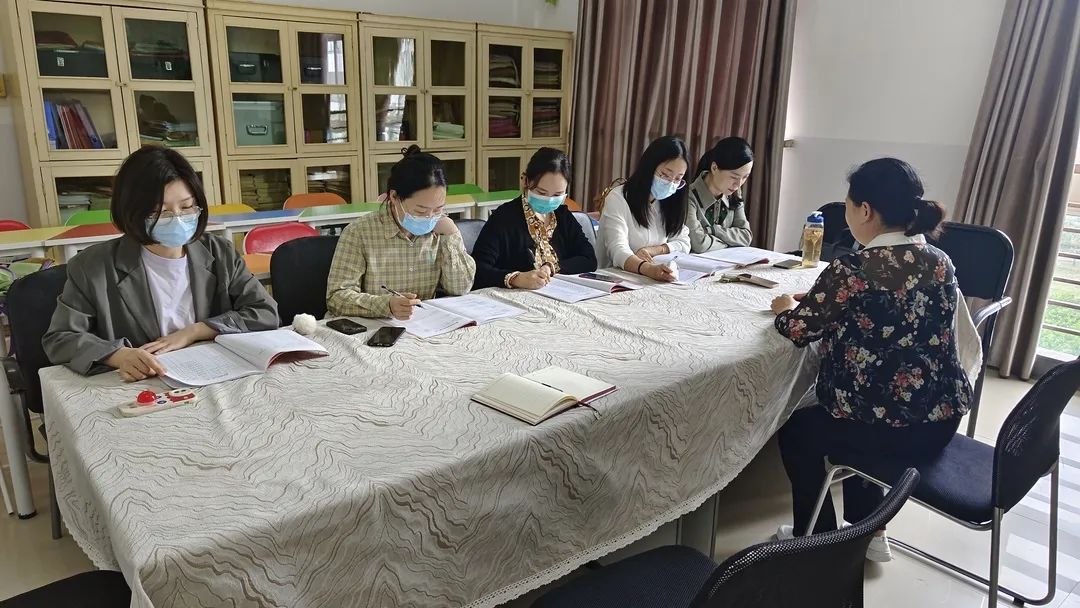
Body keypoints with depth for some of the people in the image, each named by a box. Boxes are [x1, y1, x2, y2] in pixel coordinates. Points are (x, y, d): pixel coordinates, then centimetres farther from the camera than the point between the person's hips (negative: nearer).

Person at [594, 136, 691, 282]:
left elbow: (683, 243, 9)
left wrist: (653, 250, -11)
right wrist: (648, 269, -44)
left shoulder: (669, 202, 11)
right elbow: (618, 251, -25)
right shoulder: (618, 198, -12)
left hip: (655, 281, 6)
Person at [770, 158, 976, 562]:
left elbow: (799, 330, -9)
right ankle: (869, 531, 39)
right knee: (843, 416, 33)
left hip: (891, 429, -7)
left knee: (797, 430, 20)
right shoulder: (940, 262, 2)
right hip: (943, 420, 7)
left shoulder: (853, 271, -21)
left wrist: (786, 308, 13)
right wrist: (815, 299, 19)